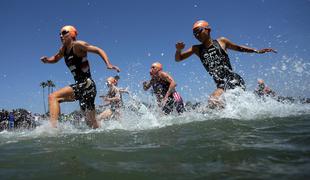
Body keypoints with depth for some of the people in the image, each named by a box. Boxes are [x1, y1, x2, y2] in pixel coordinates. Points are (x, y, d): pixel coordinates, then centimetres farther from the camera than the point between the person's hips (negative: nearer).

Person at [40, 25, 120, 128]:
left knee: (53, 97, -18)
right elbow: (55, 59, 30)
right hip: (81, 86, 9)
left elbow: (98, 50, -11)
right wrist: (47, 60, 8)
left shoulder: (77, 45, -7)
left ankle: (53, 127, -24)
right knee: (91, 123, 13)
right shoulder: (64, 49, 15)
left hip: (86, 84, -9)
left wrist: (108, 64, -25)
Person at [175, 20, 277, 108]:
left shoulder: (221, 41, 8)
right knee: (213, 102, -26)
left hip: (234, 80, -1)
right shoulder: (197, 49, 11)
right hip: (221, 85, 2)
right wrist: (178, 50, -11)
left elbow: (238, 48, 25)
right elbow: (178, 59, 11)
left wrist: (257, 51, 19)